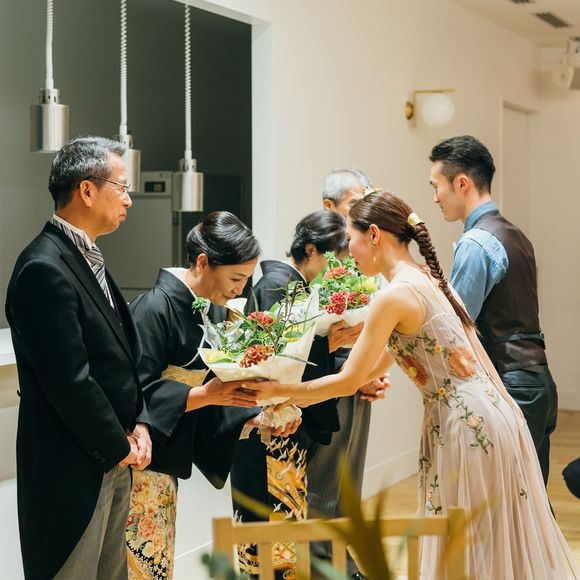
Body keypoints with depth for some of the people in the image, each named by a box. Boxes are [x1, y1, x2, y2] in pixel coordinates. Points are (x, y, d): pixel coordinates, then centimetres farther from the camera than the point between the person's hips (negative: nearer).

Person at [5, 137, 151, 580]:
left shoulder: (87, 258, 11)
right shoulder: (44, 269, -20)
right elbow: (69, 380, -22)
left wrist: (137, 424, 2)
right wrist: (118, 446, -11)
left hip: (115, 458, 9)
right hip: (72, 467, -9)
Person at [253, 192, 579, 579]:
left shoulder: (395, 296, -15)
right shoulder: (428, 278, 12)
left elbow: (349, 382, -11)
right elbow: (381, 362, 17)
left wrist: (279, 391, 2)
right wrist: (302, 396, 18)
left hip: (466, 425, -9)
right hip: (494, 413, 9)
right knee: (505, 545, 18)